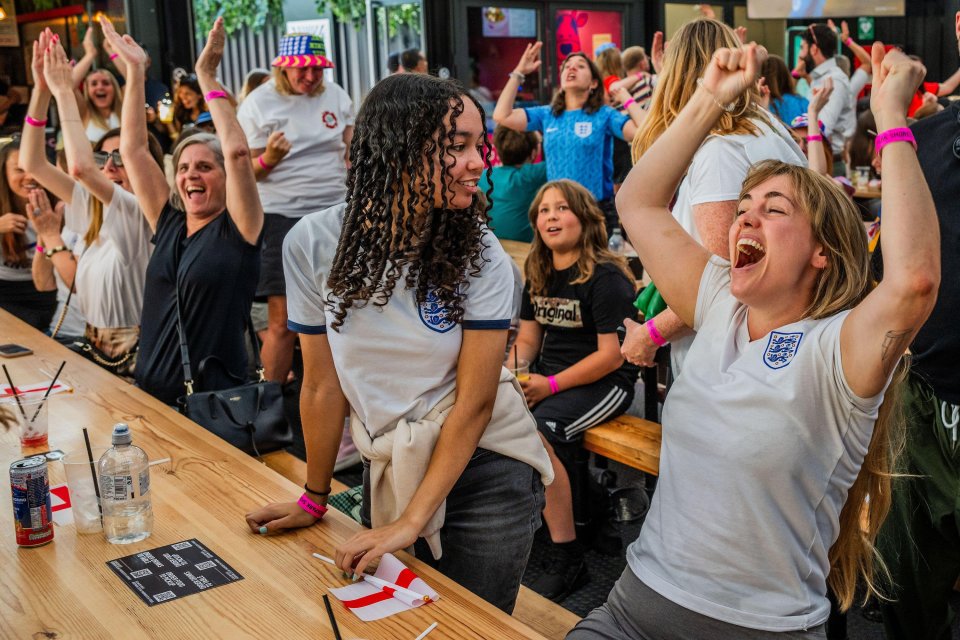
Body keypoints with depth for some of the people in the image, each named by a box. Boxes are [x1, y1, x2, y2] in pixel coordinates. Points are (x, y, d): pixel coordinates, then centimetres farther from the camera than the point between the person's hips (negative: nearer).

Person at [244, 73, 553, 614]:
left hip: (485, 473, -2)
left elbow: (475, 401, -15)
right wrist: (316, 499, 4)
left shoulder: (479, 254, -15)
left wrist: (410, 522, -18)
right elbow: (323, 386, -4)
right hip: (389, 472, 2)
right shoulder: (314, 244, -12)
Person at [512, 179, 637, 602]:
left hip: (605, 382, -7)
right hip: (548, 374, 7)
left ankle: (566, 557, -21)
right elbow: (528, 340, 15)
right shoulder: (538, 274, 11)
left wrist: (550, 385, -20)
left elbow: (612, 355, -16)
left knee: (537, 432, -32)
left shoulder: (605, 277, -12)